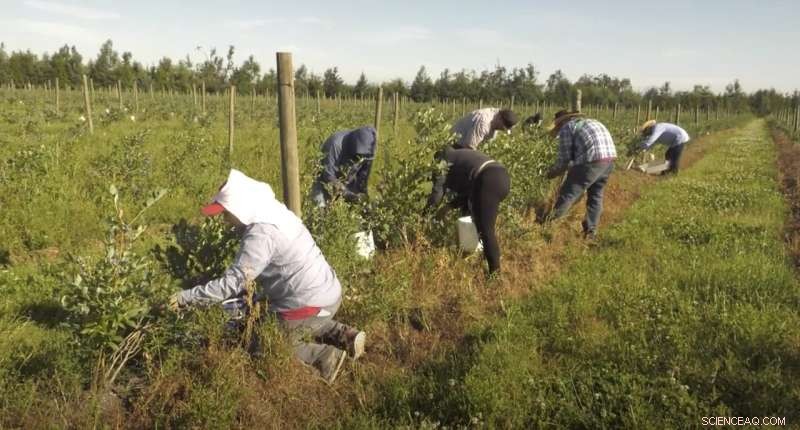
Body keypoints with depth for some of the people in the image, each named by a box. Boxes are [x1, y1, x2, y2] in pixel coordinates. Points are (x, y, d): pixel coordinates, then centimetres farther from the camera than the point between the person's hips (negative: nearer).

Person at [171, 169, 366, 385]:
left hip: (310, 304, -9)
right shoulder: (274, 213, 6)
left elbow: (231, 284, -25)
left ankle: (324, 356, -1)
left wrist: (185, 297, -18)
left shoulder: (261, 235, -23)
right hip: (328, 292, 9)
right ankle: (341, 334, 16)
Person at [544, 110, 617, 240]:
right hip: (609, 157, 8)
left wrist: (552, 172, 17)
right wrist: (572, 168, 34)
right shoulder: (588, 122, 30)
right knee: (596, 195, 19)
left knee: (569, 192, 1)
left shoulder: (566, 127, 6)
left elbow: (564, 157, 3)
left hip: (592, 160, -8)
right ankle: (591, 231, 24)